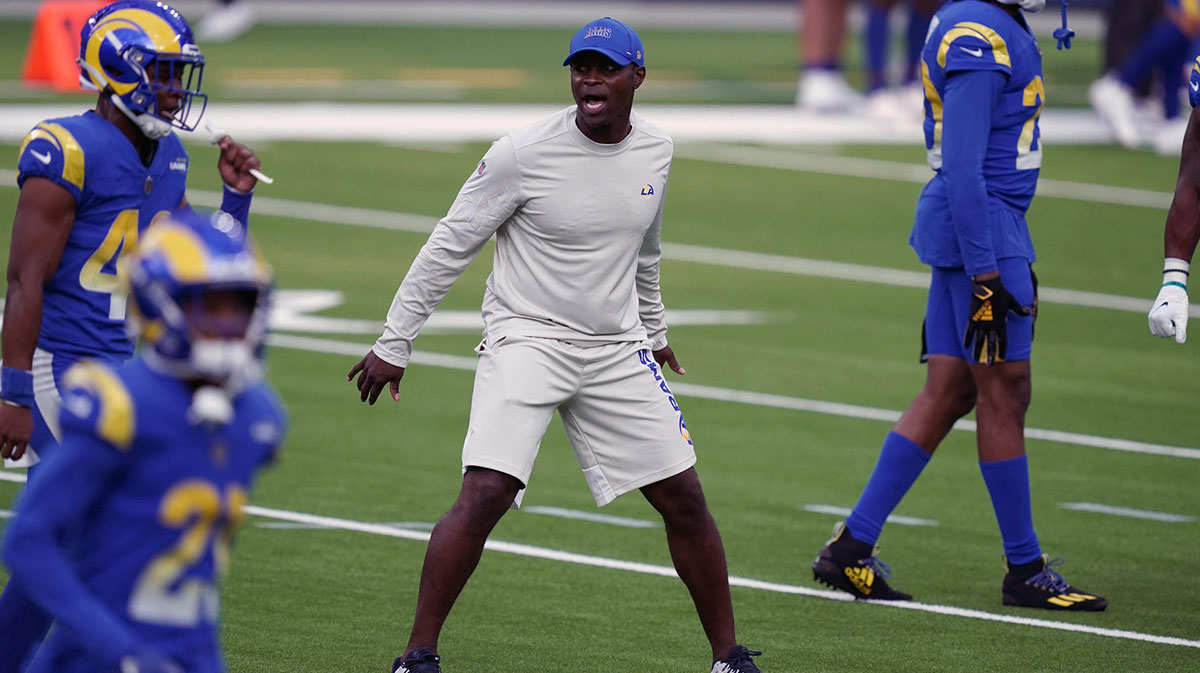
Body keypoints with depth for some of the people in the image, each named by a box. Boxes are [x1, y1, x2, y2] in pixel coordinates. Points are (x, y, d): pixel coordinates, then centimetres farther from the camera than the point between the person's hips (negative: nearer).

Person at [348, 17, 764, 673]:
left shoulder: (654, 151, 2)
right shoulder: (524, 152, -14)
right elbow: (449, 247, -7)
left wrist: (653, 330, 33)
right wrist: (393, 344, -5)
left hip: (617, 349, 5)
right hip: (526, 340, -5)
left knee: (684, 499, 4)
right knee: (485, 494, -20)